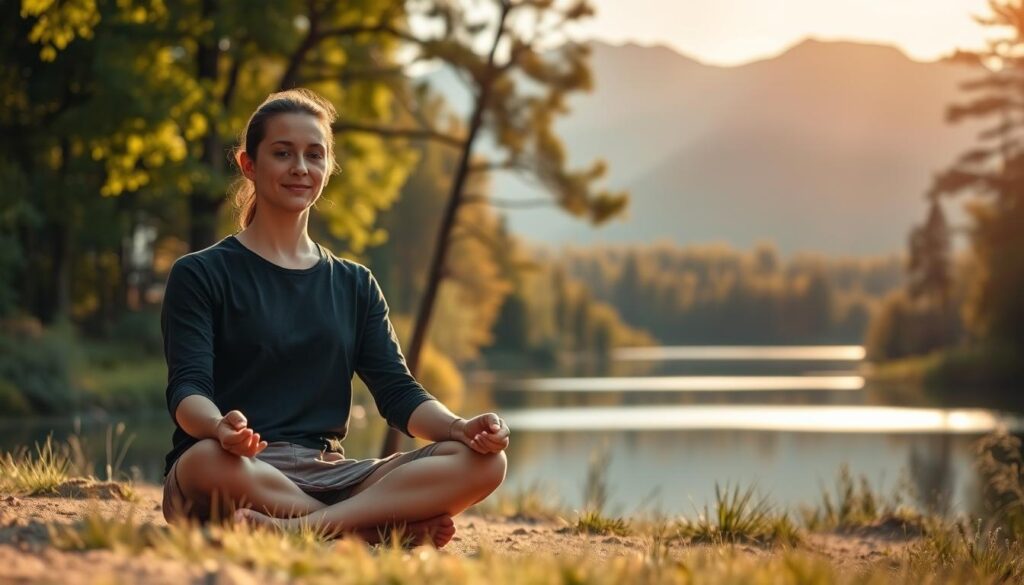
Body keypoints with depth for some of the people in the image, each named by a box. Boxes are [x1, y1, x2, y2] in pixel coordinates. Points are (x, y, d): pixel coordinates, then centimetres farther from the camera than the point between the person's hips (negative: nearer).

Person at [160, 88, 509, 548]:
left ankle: (301, 528, -35)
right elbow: (187, 390, -8)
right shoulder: (199, 275, 7)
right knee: (210, 459, -42)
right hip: (241, 474, -4)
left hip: (328, 478, 4)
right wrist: (219, 427, -33)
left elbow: (398, 393, 11)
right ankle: (398, 528, -28)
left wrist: (461, 427, -12)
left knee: (484, 462, -19)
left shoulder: (355, 286, 21)